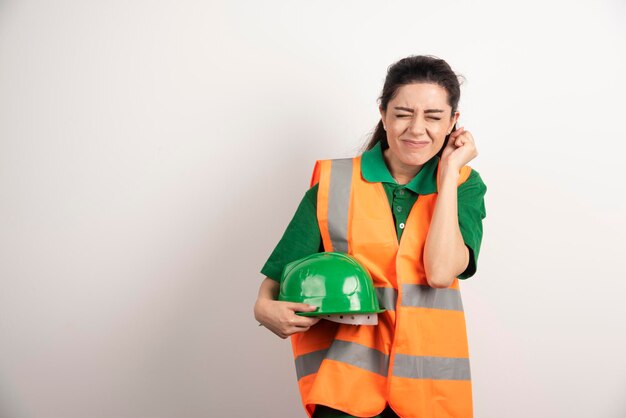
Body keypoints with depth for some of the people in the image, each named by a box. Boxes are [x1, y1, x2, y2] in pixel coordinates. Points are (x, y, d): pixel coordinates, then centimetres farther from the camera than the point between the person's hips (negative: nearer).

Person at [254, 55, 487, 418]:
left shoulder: (464, 185, 2)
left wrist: (449, 171, -10)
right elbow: (285, 267, 2)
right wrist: (265, 307, -18)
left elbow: (441, 271, -14)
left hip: (427, 373, 1)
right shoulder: (334, 183, -1)